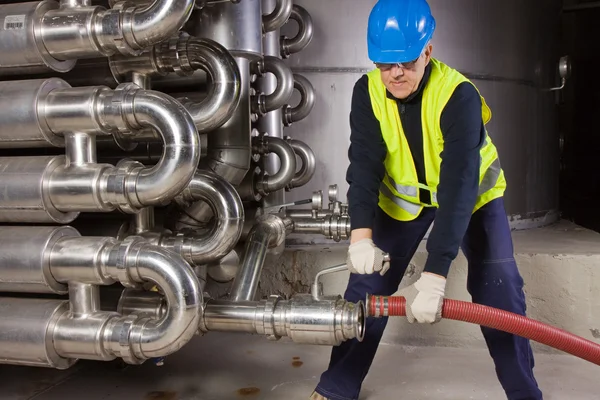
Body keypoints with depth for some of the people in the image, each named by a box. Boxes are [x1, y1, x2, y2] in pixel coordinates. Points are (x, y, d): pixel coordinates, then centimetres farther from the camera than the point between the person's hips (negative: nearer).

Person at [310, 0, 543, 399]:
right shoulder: (368, 92, -21)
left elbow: (459, 185, -42)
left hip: (473, 194, -2)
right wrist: (361, 235, -48)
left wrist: (434, 275, -50)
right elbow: (364, 166, -29)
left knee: (499, 289, -9)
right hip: (403, 197, 3)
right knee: (368, 283, -4)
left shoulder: (458, 96, -33)